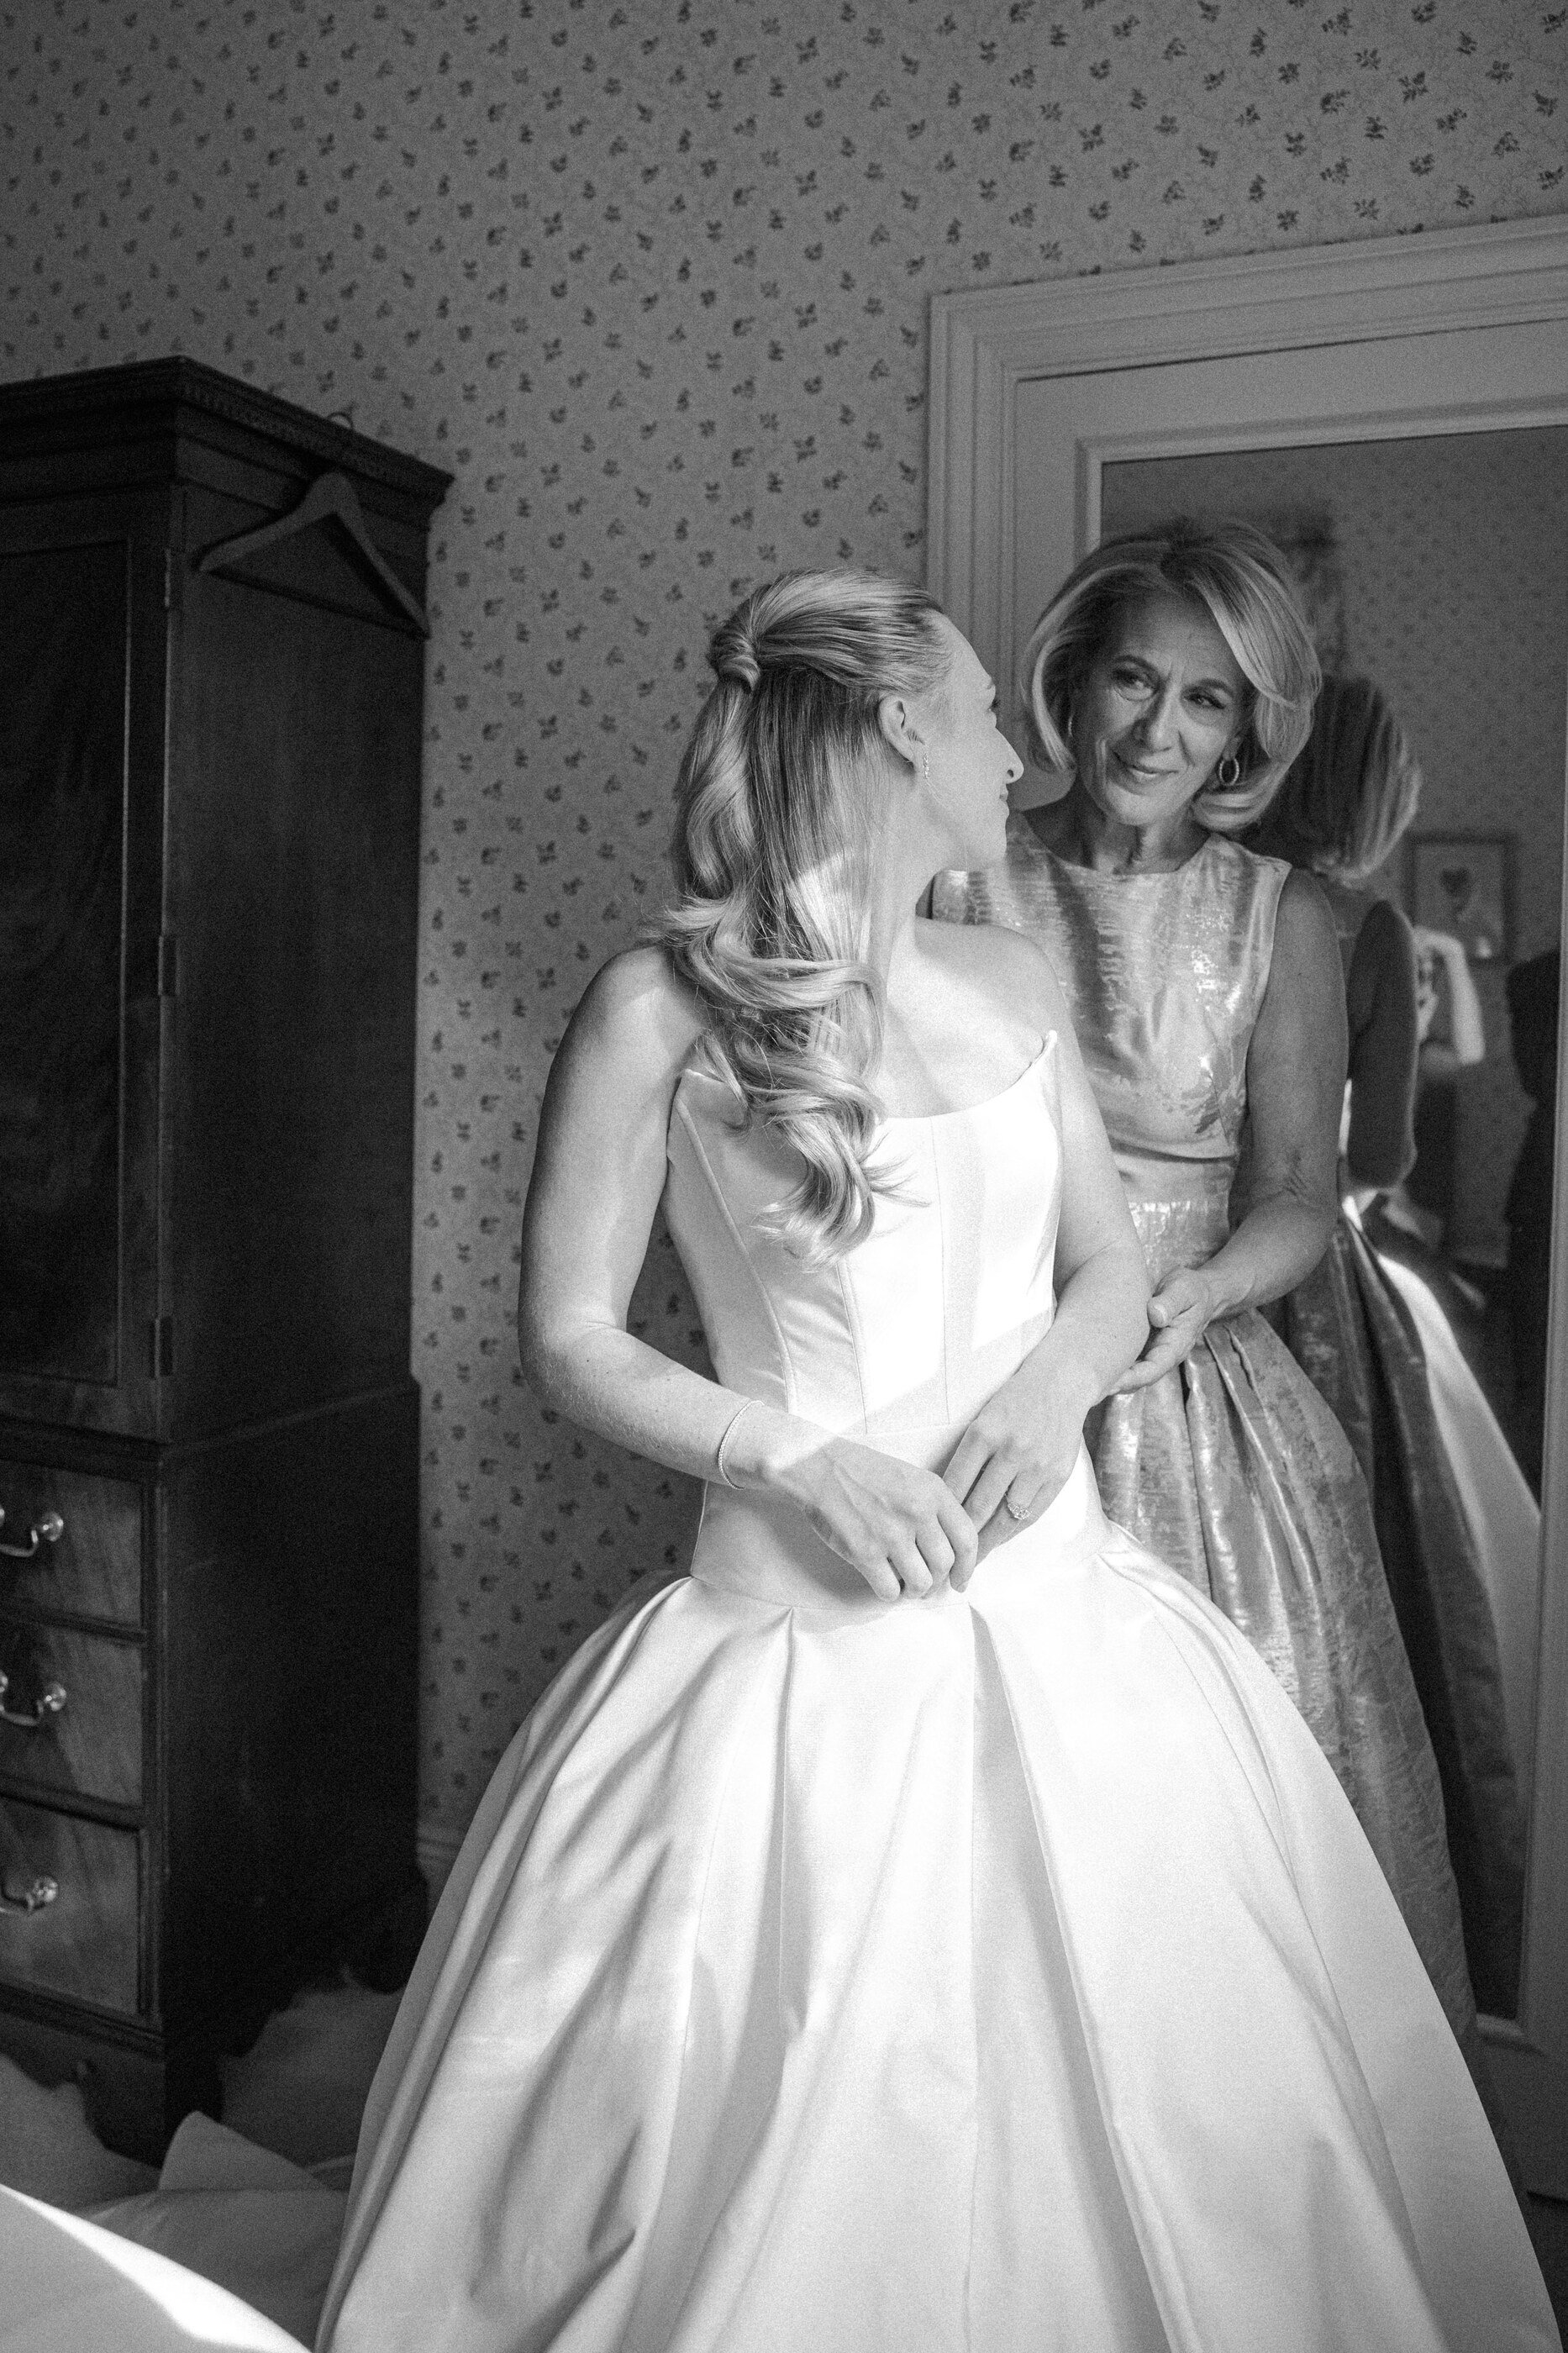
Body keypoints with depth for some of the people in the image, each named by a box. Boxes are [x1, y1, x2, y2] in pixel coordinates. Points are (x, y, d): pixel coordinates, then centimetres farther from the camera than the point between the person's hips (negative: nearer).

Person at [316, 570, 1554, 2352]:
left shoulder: (1012, 982, 9)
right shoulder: (660, 1005, -7)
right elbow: (569, 1342, -5)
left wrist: (1058, 1376, -6)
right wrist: (803, 1461, -17)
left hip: (1056, 1610, 5)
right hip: (809, 1621, -5)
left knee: (1114, 2104, 13)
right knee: (798, 2133, 4)